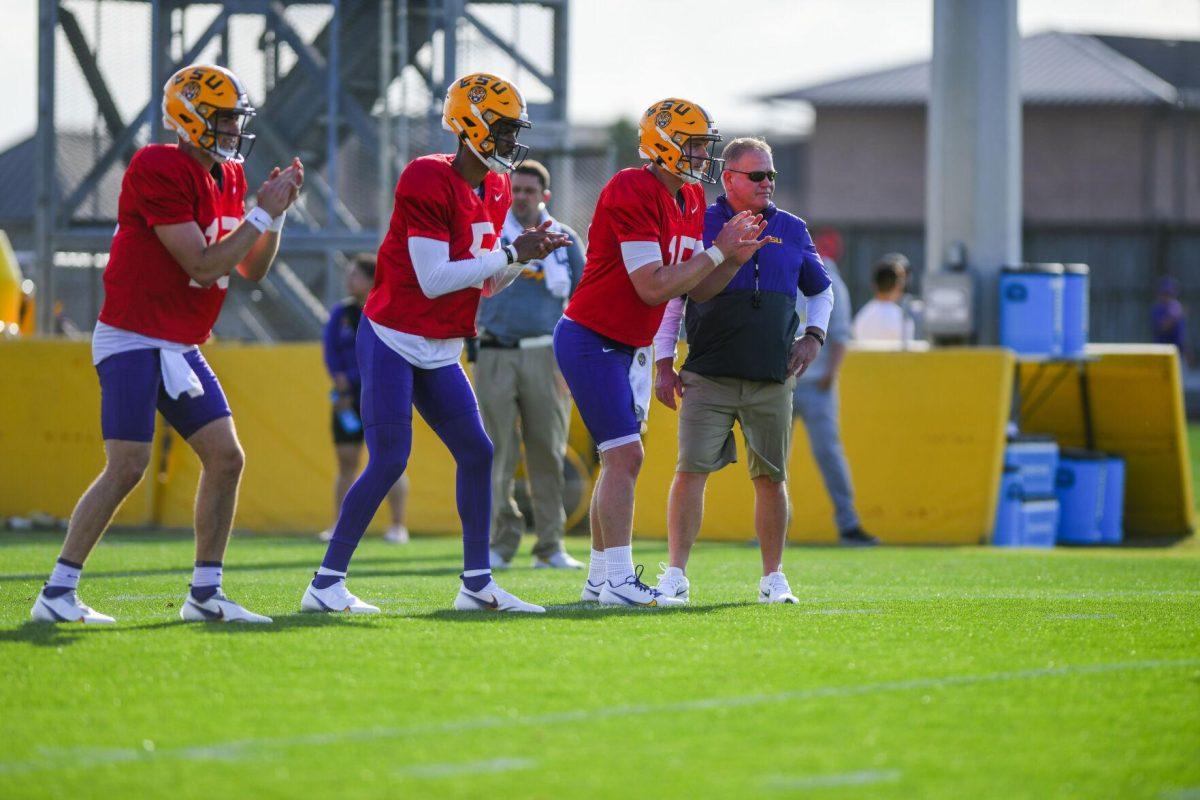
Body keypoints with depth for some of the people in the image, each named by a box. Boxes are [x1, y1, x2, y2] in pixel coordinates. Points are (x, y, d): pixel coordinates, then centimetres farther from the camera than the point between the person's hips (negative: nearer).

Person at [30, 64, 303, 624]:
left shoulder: (228, 177, 11)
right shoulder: (159, 172, -17)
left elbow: (252, 270, 14)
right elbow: (203, 265, -20)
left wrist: (275, 214, 0)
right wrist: (261, 213, -14)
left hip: (181, 347, 9)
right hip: (133, 340, -9)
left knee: (226, 458, 2)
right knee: (127, 468, -14)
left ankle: (205, 594, 9)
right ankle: (57, 594, -8)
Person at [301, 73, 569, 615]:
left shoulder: (495, 192, 9)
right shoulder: (428, 182, -19)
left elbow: (483, 285, 13)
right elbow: (434, 280, -23)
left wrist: (528, 256, -3)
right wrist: (511, 253, -20)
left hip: (438, 353, 9)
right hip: (392, 340, -9)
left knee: (476, 453, 4)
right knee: (389, 461, -11)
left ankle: (477, 584, 11)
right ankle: (326, 584, -4)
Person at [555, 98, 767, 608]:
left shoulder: (691, 200, 8)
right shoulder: (633, 193, -21)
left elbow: (697, 289, 12)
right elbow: (653, 288, -25)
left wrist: (735, 260, -5)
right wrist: (716, 252, -18)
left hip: (629, 349, 10)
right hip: (590, 340, -10)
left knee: (620, 461, 11)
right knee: (625, 455, -14)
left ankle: (599, 579, 16)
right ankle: (618, 580, -14)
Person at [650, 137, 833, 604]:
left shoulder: (791, 231, 12)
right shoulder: (697, 226, 4)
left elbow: (820, 290, 26)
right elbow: (670, 297, 9)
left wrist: (814, 336, 8)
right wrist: (664, 364, 3)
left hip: (772, 380, 2)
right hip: (708, 377, -2)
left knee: (771, 477, 4)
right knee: (691, 470, -9)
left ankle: (773, 578, 14)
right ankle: (676, 574, -5)